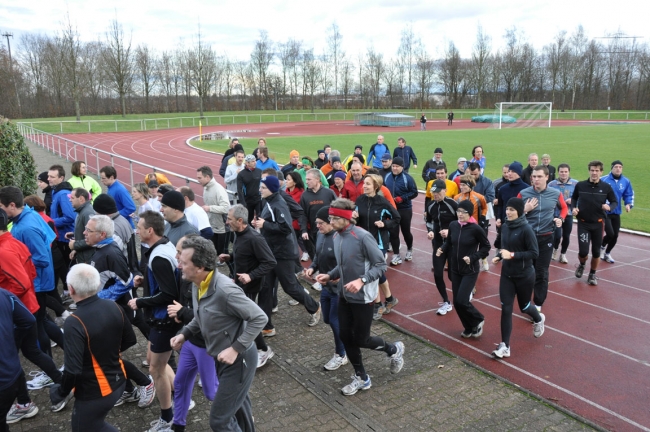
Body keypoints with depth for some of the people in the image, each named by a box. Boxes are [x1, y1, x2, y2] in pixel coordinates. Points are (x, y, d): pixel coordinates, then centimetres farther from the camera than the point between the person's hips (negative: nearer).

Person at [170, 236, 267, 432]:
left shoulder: (225, 290, -31)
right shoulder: (197, 284, -4)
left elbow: (259, 318, -25)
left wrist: (236, 348, -27)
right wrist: (185, 333, -1)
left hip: (238, 360, -9)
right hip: (222, 358, 9)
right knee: (238, 404, 28)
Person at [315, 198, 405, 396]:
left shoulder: (363, 237, -23)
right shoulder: (337, 237, 0)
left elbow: (381, 265, -18)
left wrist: (361, 280, -30)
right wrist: (329, 275, -2)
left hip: (362, 297, -7)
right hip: (344, 296, 7)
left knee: (360, 339, 3)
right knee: (345, 336, 10)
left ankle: (394, 349, 33)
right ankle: (361, 378, 28)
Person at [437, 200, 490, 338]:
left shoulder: (476, 228, -16)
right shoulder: (453, 225, -3)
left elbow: (486, 247, -5)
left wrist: (473, 258, -17)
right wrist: (442, 249, -10)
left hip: (470, 271, -5)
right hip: (455, 270, 5)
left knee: (461, 301, -11)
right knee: (457, 302, 8)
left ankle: (478, 320, 18)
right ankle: (469, 328, 30)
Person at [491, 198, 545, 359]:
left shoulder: (526, 229, -18)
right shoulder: (505, 227, 0)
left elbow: (534, 253, -17)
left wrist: (512, 255, -26)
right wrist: (499, 256, -6)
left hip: (524, 275, -4)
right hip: (506, 274, 4)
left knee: (524, 306, 17)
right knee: (506, 309, -1)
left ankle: (538, 319, 53)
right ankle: (505, 346, 5)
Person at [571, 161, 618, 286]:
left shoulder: (606, 187, -6)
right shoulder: (580, 185, -6)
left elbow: (615, 202, 4)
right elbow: (574, 198, 12)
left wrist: (609, 207, -17)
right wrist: (574, 207, -6)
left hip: (598, 224, 1)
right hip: (583, 223, -1)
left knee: (596, 251, 9)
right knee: (583, 251, -9)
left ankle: (592, 274, 30)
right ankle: (582, 265, 26)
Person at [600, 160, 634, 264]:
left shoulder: (626, 181, 2)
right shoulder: (604, 180, -13)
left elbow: (629, 195, 11)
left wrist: (628, 204, -7)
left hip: (616, 213, 5)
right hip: (604, 212, -5)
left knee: (615, 236, 9)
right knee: (610, 233, -15)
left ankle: (607, 253, 32)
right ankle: (602, 247, 18)